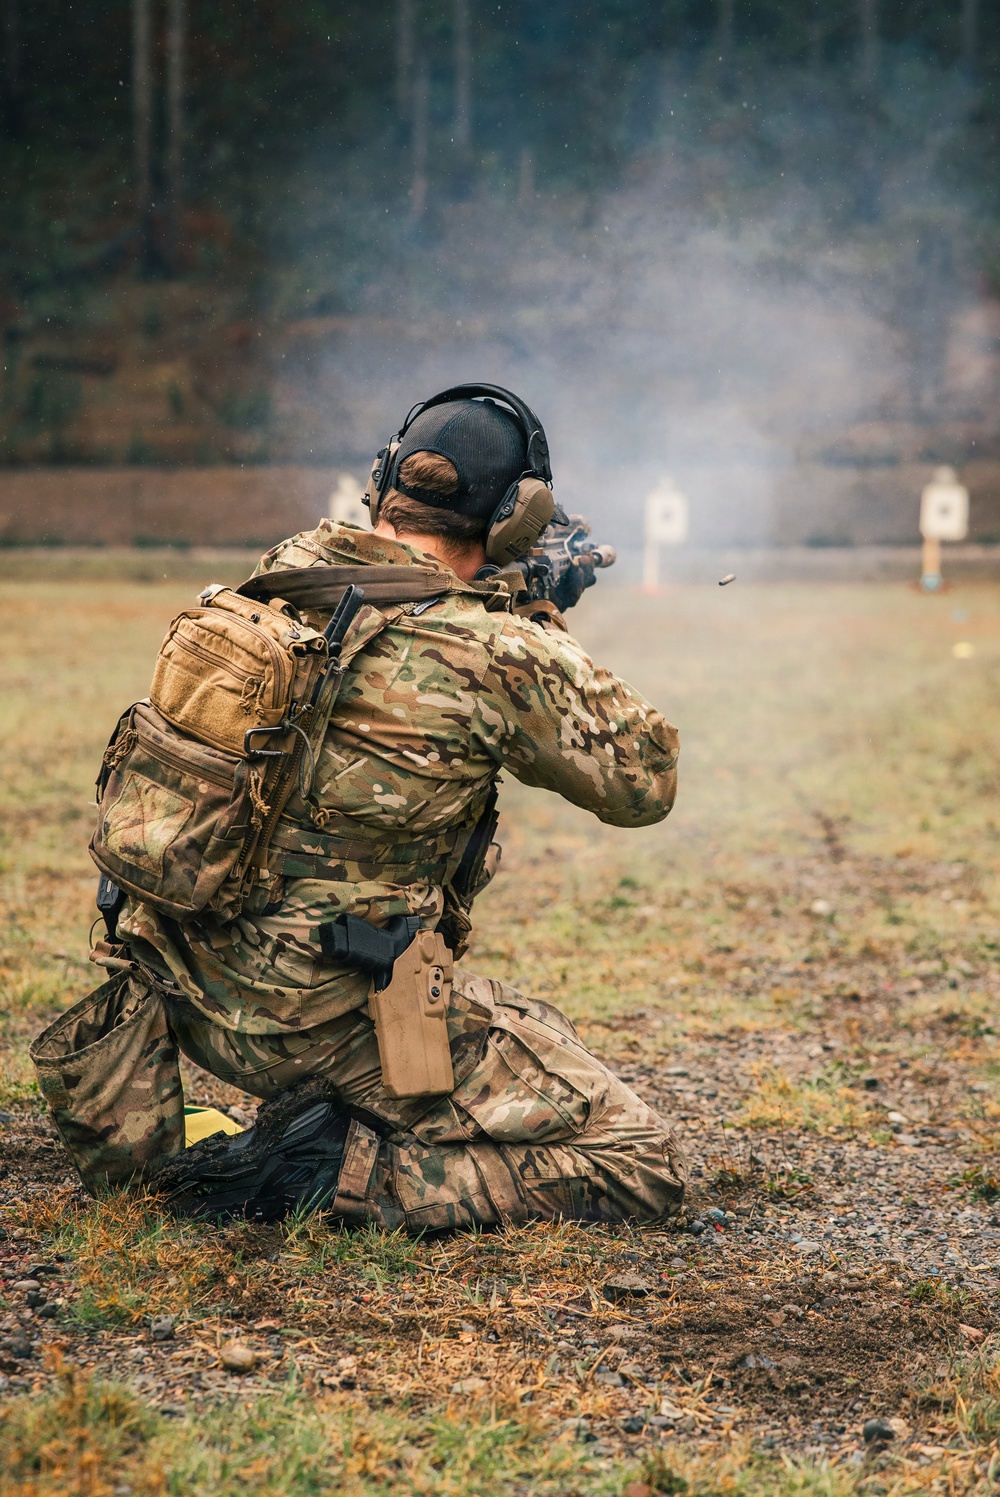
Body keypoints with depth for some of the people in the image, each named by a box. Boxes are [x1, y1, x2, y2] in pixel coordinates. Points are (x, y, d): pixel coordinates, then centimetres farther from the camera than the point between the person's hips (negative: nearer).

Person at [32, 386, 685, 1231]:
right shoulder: (496, 653, -14)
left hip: (189, 991, 7)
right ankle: (343, 1172, -11)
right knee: (641, 1166, -2)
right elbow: (644, 783, 0)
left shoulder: (282, 579, 4)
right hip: (327, 1021, -7)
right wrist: (545, 629, 10)